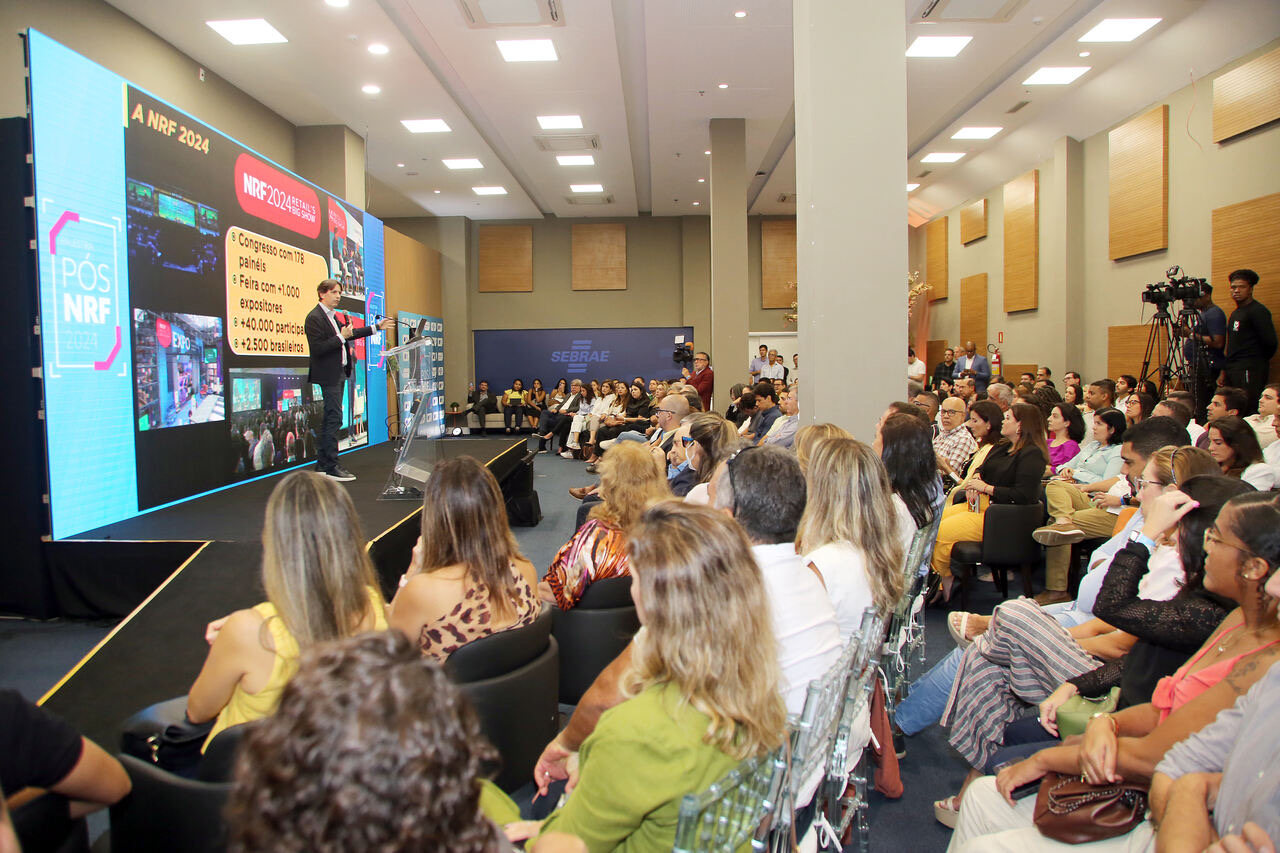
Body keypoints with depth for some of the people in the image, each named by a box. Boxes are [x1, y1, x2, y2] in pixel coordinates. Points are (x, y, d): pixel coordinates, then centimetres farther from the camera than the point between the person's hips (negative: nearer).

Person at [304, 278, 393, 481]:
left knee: (331, 418, 12)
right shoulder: (314, 318, -13)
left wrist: (377, 327, 27)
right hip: (328, 375, -10)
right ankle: (331, 467, -5)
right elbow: (317, 348, -20)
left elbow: (349, 334, 28)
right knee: (334, 418, -9)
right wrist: (342, 337, -20)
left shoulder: (334, 316, 16)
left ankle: (322, 465, 18)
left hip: (339, 373, 10)